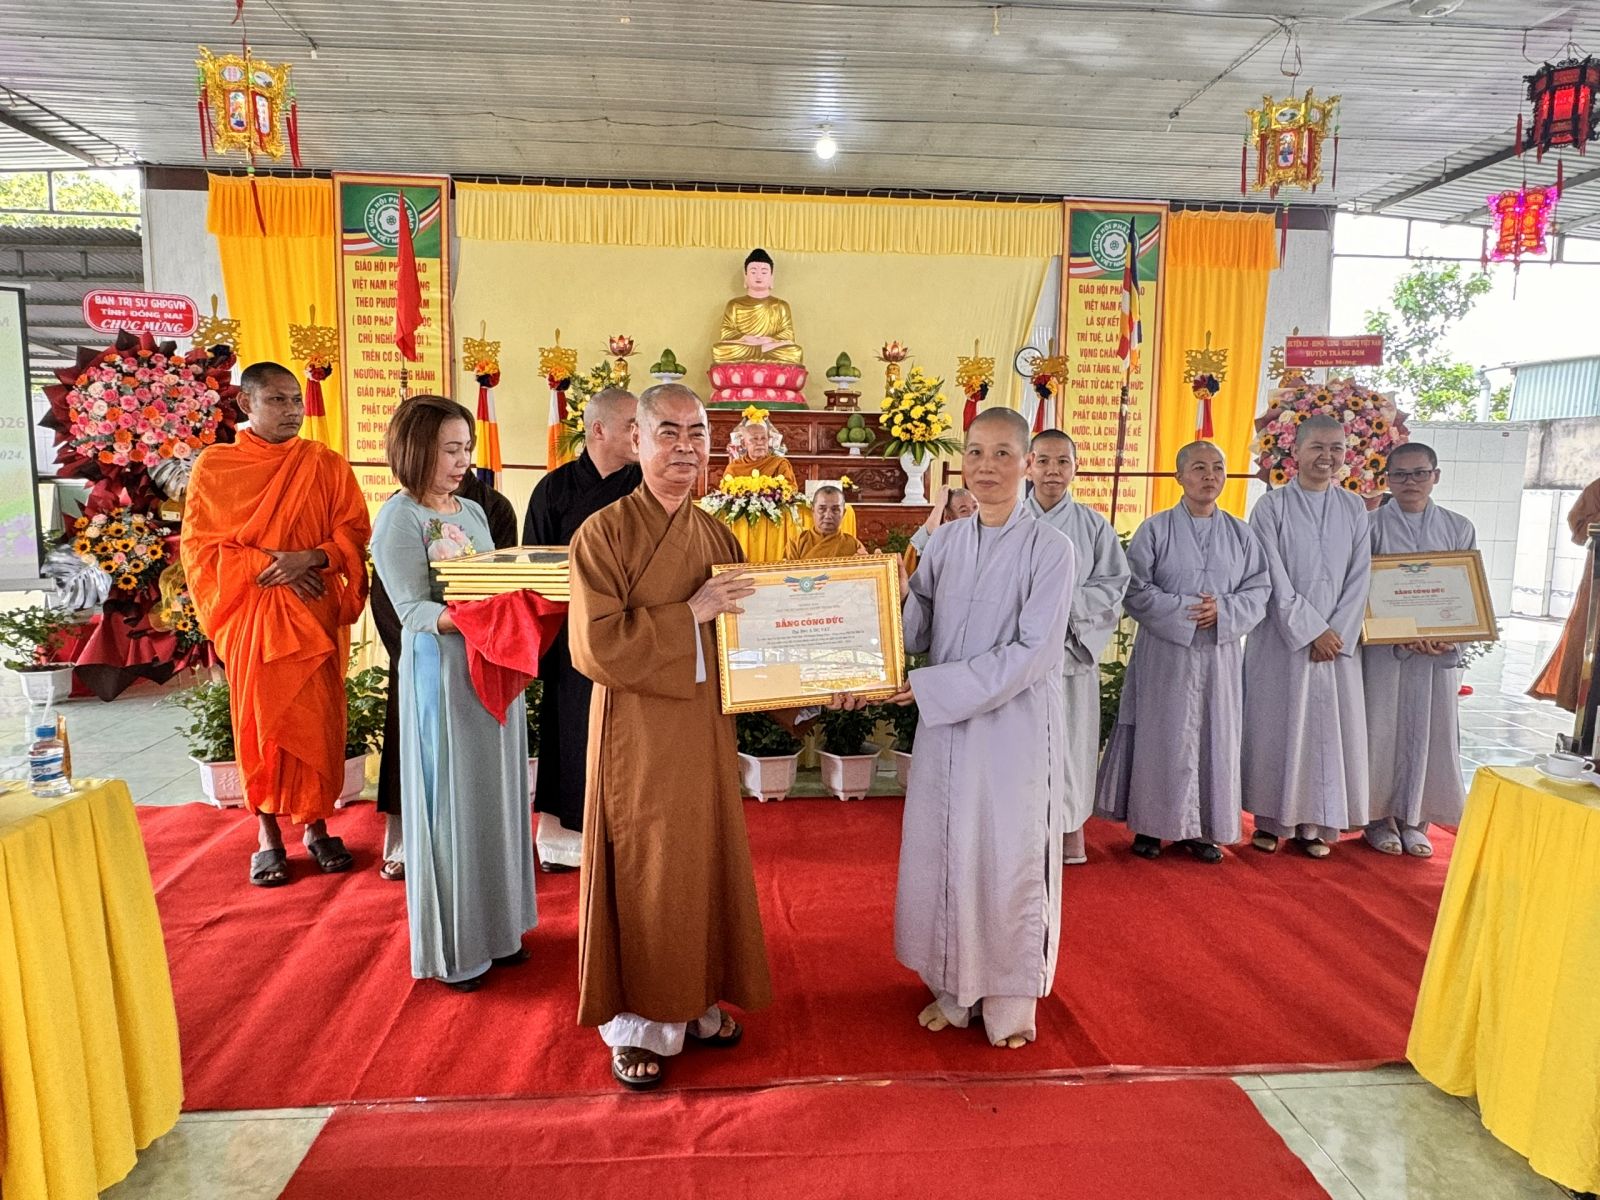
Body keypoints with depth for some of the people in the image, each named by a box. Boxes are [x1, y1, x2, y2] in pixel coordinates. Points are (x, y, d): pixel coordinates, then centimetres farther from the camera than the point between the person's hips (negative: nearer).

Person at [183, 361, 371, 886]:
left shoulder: (326, 464, 3)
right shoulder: (214, 467, 1)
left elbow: (354, 532, 1)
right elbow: (199, 546, -1)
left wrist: (312, 558, -17)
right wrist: (268, 563, -14)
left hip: (315, 612, 1)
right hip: (250, 615, 0)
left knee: (319, 719, 2)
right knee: (259, 720, 4)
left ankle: (317, 826, 17)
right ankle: (268, 835, 17)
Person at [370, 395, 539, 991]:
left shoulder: (472, 511, 13)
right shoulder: (400, 517, -9)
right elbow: (413, 609, -16)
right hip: (441, 672, -7)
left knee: (496, 795, 14)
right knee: (450, 802, 3)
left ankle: (494, 927, 29)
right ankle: (451, 946, 19)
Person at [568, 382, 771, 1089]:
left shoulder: (716, 536, 7)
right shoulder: (604, 532, -11)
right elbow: (596, 646, -19)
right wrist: (689, 612, -20)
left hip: (706, 728, 6)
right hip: (638, 732, -5)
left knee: (705, 864, 14)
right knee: (643, 875, 6)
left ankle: (695, 1002, 34)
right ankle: (636, 1024, 25)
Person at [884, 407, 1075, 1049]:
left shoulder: (1049, 548, -9)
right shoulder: (944, 542, 5)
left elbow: (1031, 653, -16)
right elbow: (916, 628, 2)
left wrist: (933, 686, -19)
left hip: (1014, 727, -4)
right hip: (945, 726, 4)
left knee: (1008, 862, 7)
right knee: (941, 855, 11)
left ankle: (1010, 1000, 28)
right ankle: (953, 989, 31)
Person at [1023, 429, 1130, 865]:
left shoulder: (1094, 526, 4)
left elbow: (1114, 585, 1)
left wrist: (1067, 599, -14)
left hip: (1073, 646, 1)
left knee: (1070, 735, 7)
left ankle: (1072, 826, 22)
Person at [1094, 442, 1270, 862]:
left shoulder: (1240, 534, 10)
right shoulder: (1155, 530, -1)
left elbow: (1259, 590, 7)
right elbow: (1135, 589, -6)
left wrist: (1223, 610, -11)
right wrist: (1183, 611, -16)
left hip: (1220, 654, 3)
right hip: (1165, 653, -3)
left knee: (1214, 737, 6)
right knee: (1162, 737, 0)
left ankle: (1201, 829, 16)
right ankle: (1150, 825, 10)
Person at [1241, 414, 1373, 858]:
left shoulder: (1354, 509, 7)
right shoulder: (1272, 506, -4)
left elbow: (1359, 576, 4)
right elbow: (1274, 579, -9)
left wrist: (1337, 632, -7)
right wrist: (1311, 630, -12)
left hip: (1338, 638, 3)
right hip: (1281, 637, -3)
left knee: (1329, 726, 5)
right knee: (1277, 724, 2)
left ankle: (1315, 824, 16)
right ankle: (1271, 820, 13)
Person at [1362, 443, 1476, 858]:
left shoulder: (1459, 528, 7)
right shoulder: (1372, 525, -1)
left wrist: (1451, 636, -10)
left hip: (1440, 651, 3)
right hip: (1383, 648, -2)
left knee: (1429, 730, 6)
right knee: (1382, 728, 2)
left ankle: (1414, 820, 18)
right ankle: (1380, 818, 14)